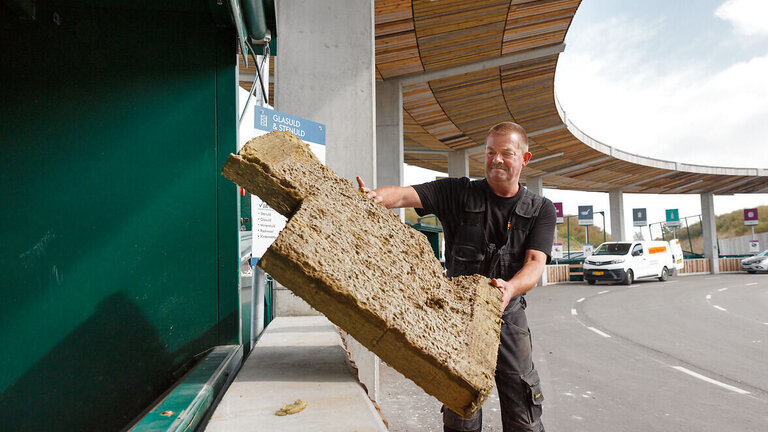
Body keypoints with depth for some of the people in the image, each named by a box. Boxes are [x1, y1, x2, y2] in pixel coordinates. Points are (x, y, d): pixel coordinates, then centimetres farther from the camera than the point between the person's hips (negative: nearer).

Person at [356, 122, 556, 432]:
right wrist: (373, 197, -38)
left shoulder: (541, 210, 2)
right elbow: (405, 195, -15)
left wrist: (510, 288, -33)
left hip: (509, 314, 1)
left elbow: (535, 263, -11)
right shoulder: (457, 193, -2)